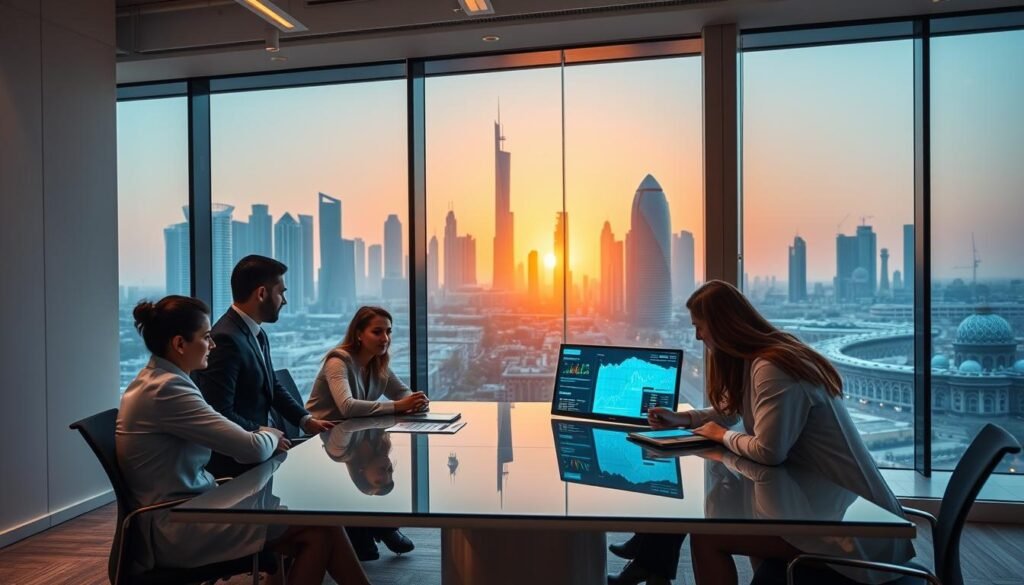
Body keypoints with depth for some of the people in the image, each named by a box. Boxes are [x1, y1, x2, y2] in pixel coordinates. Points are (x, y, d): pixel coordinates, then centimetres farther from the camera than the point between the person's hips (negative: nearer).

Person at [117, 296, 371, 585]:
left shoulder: (154, 380, 10)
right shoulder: (167, 389, -21)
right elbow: (254, 449, -23)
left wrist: (262, 435, 0)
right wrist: (271, 435, -1)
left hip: (181, 510, 9)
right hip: (177, 528, -9)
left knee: (316, 533, -2)